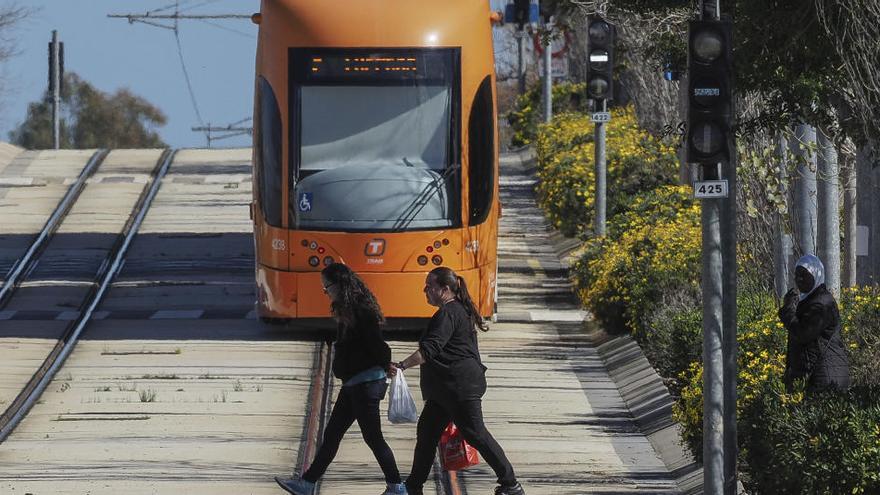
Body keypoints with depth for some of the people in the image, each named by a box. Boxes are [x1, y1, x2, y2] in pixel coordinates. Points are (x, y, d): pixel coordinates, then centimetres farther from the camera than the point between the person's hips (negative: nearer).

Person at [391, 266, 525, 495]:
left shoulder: (447, 315, -16)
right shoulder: (459, 310, 17)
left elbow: (431, 349, -27)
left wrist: (402, 365, -32)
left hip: (460, 386, -11)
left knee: (475, 433, -7)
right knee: (427, 432, 11)